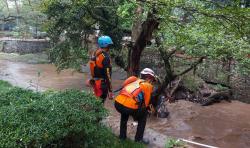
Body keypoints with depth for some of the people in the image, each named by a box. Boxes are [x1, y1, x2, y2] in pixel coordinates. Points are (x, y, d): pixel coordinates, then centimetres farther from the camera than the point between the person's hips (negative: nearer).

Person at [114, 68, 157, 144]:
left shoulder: (136, 81, 29)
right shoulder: (148, 86, 14)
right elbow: (145, 104, 14)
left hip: (117, 103, 6)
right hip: (128, 106, -6)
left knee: (125, 112, 39)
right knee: (144, 114, 22)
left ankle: (122, 135, 40)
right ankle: (139, 138, 23)